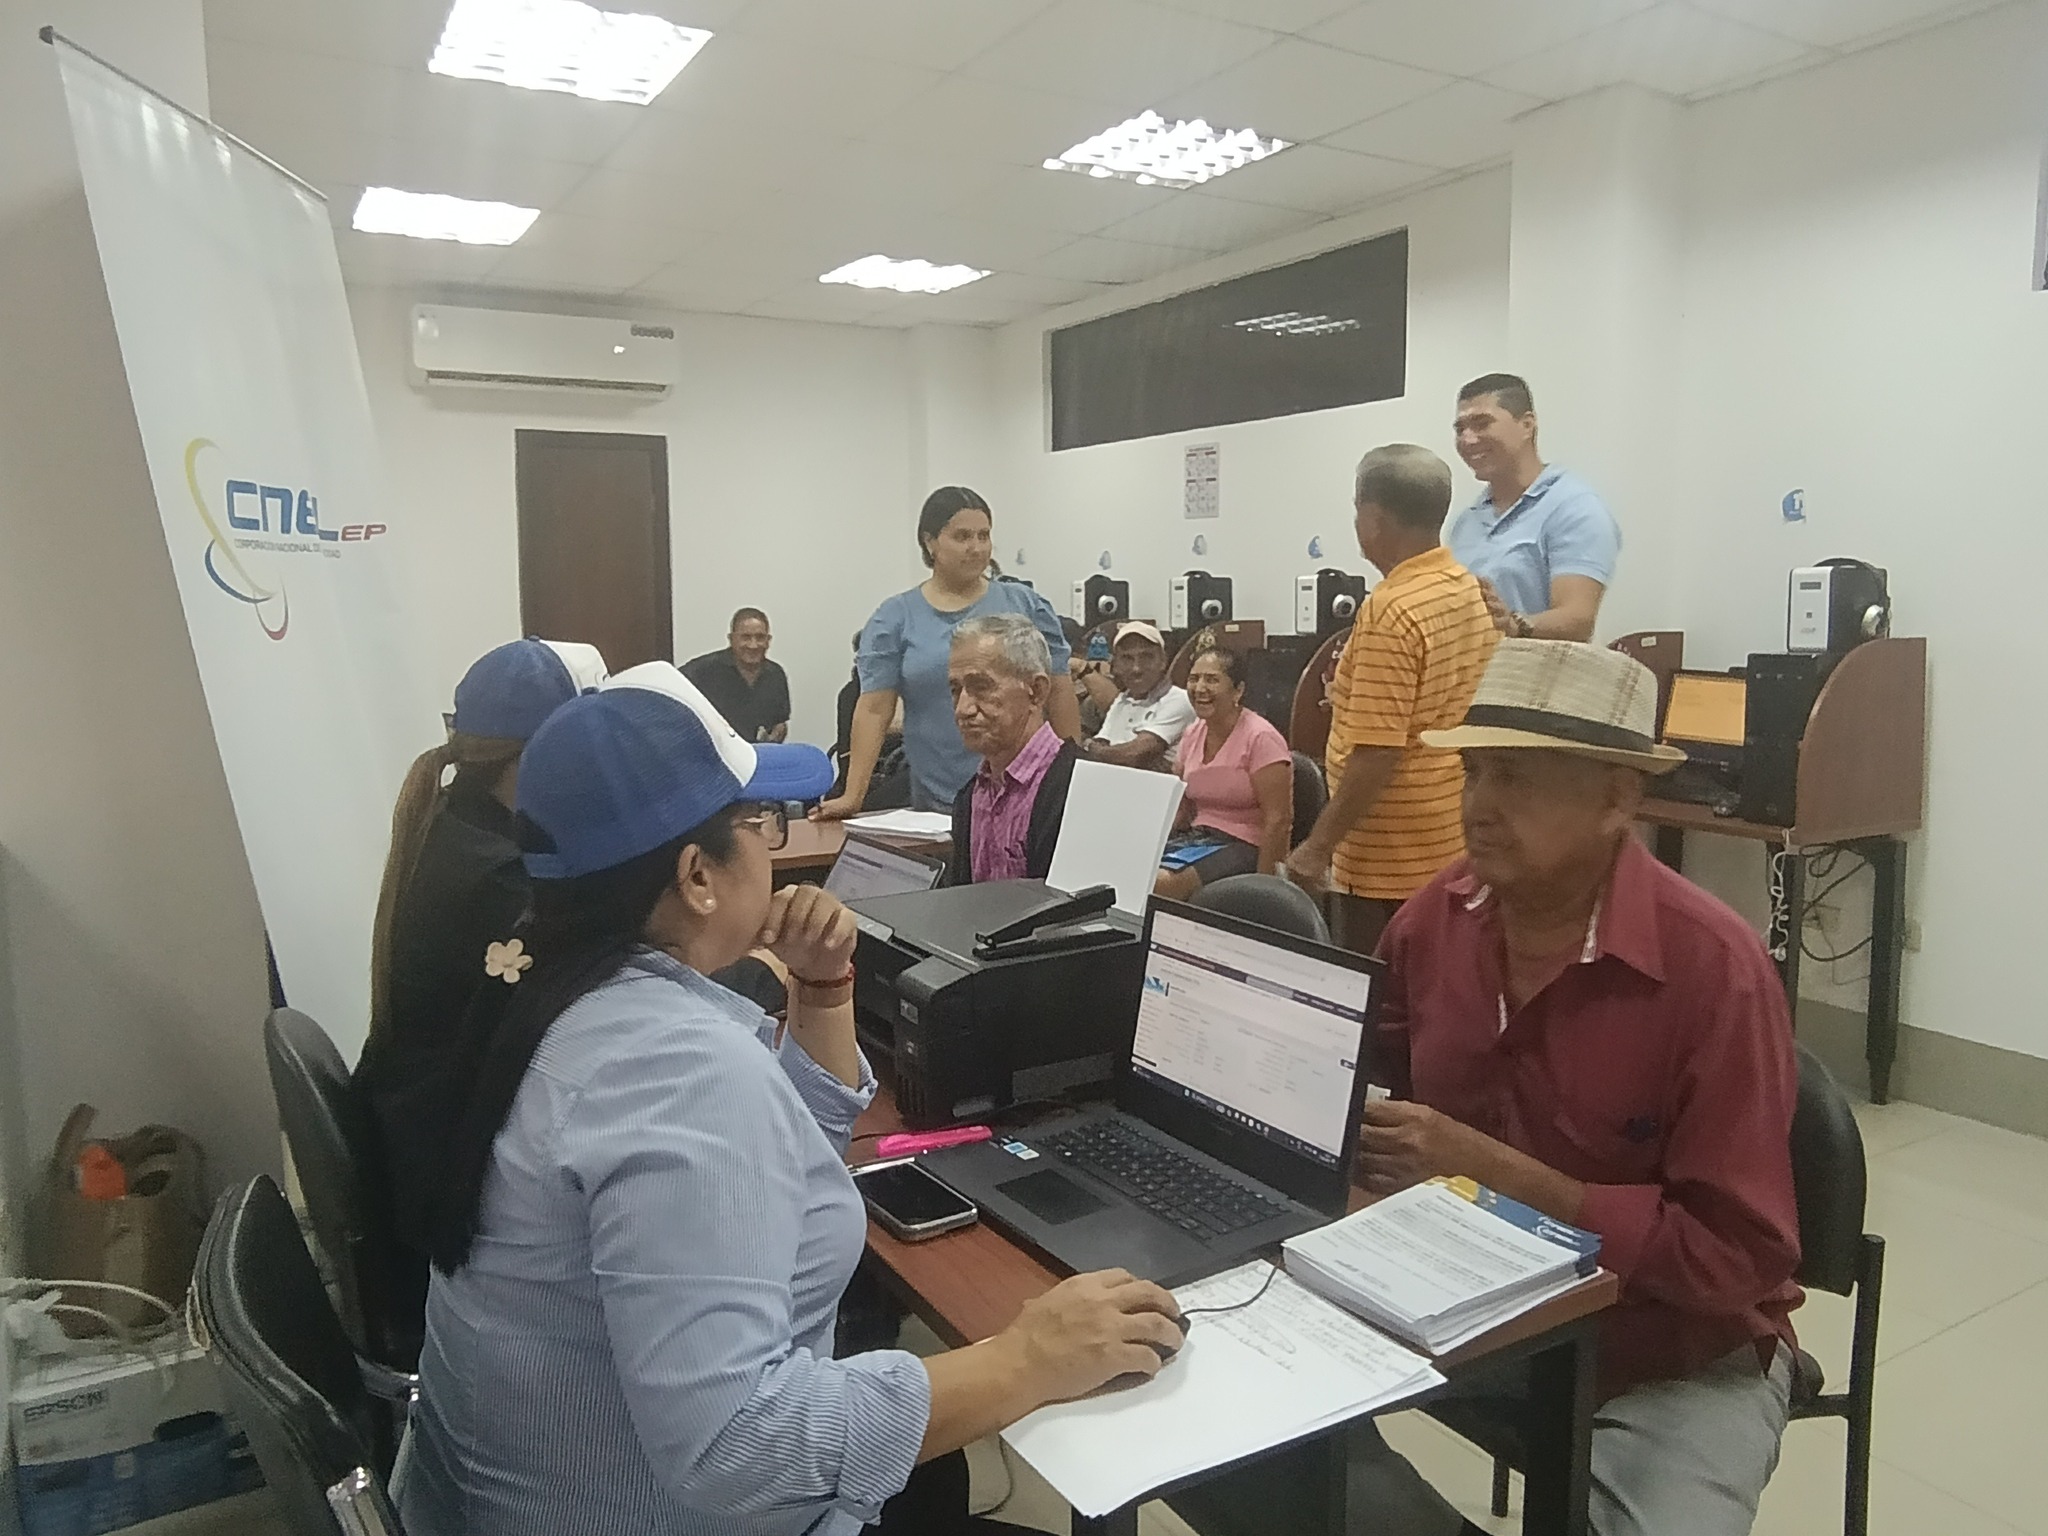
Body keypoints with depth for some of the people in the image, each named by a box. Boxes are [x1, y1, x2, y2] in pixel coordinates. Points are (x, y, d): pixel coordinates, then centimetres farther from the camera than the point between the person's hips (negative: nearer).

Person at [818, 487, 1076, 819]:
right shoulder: (896, 618, 5)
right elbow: (873, 710, 0)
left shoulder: (1025, 605, 6)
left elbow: (1059, 693, 6)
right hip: (938, 802, 0)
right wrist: (852, 796, -7)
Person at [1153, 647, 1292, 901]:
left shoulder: (1260, 738, -14)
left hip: (1246, 847, -7)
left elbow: (1277, 822, -17)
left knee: (1160, 883, -29)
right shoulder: (1193, 734, 9)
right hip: (1199, 837, 7)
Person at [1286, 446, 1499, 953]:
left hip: (1391, 863, -9)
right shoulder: (1476, 593, 7)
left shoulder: (1391, 610, -20)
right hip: (1456, 846, 9)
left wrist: (1318, 845, -17)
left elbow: (1377, 753, -23)